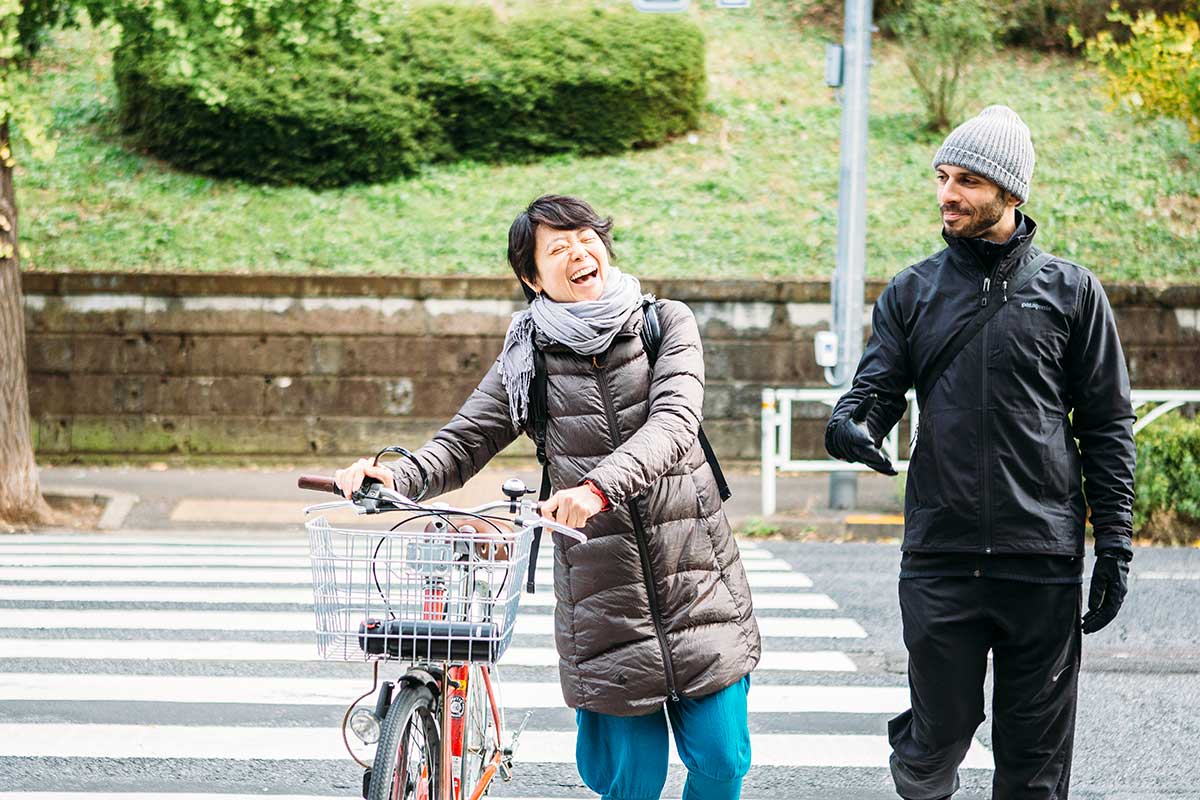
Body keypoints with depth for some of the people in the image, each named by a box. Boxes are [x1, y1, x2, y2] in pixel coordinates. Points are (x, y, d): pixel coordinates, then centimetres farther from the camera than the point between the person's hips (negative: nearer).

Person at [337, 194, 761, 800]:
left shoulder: (667, 324, 1)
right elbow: (463, 442, 2)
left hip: (696, 575, 0)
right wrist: (395, 479, -20)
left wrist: (599, 487, -32)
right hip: (602, 592, 0)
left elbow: (672, 422, -15)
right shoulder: (529, 356, 5)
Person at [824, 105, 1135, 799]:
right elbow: (877, 390, 5)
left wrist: (1115, 544, -1)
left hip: (1045, 561, -1)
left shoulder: (1070, 291, 4)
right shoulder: (912, 292, 9)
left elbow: (1107, 424, 5)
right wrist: (849, 424, -20)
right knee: (937, 739, 3)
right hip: (940, 558, 1)